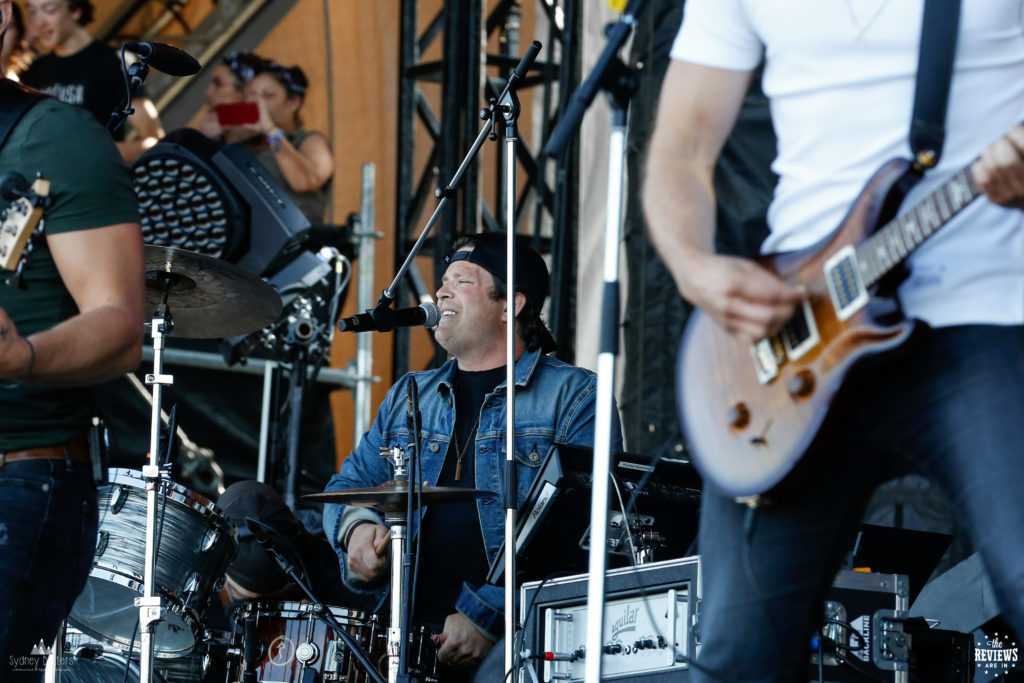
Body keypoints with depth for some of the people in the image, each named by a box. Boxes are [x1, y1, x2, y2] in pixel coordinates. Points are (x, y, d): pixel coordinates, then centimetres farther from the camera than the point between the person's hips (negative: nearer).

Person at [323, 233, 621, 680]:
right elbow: (349, 485, 23)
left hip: (518, 630, -4)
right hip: (407, 623, 4)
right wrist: (357, 527, -3)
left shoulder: (574, 396, 2)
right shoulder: (408, 397, 23)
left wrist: (487, 615, -17)